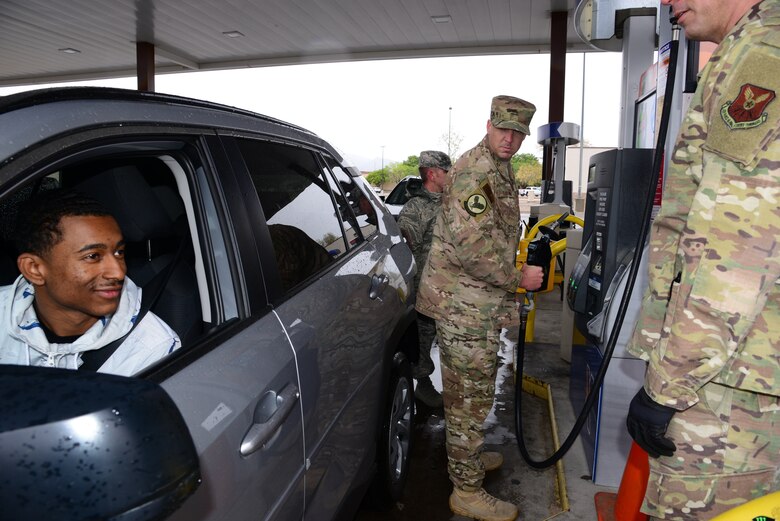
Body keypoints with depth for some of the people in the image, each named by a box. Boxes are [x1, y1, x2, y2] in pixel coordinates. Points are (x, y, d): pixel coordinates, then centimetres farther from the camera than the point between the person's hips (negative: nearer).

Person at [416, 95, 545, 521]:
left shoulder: (499, 170, 15)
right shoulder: (475, 172, -19)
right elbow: (473, 247, -27)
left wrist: (513, 278, 23)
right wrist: (518, 278, -15)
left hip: (474, 301, 10)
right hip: (465, 304, -10)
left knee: (466, 390, 22)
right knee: (472, 395, 0)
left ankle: (466, 456, 41)